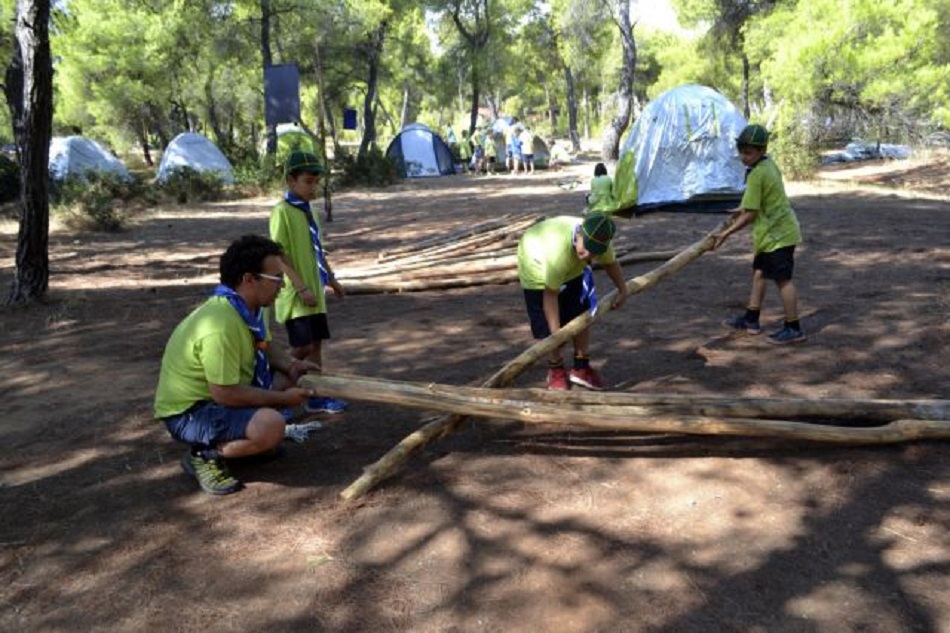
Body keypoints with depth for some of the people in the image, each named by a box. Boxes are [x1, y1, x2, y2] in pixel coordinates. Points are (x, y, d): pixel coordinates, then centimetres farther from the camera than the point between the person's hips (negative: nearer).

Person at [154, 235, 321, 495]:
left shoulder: (250, 306, -2)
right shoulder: (221, 325, -31)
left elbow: (262, 350, 15)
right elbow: (225, 394, -29)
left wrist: (290, 365, -5)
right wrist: (283, 398, -19)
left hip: (223, 392, 10)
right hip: (189, 410, -10)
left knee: (289, 376, 7)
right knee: (271, 425, -30)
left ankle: (243, 437, 13)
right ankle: (204, 454, -7)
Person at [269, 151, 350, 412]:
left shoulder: (307, 211, 12)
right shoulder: (282, 212, -14)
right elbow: (280, 255, -18)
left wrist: (331, 278, 21)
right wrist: (301, 288, -21)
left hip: (314, 290, 8)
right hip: (295, 293, -8)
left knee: (316, 343, 10)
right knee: (303, 347, -9)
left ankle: (316, 396, 18)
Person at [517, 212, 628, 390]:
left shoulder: (598, 241, -27)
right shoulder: (558, 250, -46)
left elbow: (610, 262, -2)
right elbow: (550, 294, -39)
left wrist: (622, 290, 1)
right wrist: (555, 334, -37)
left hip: (572, 268, 6)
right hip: (537, 266, -6)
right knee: (549, 325, -7)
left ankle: (581, 367, 18)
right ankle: (555, 370, 15)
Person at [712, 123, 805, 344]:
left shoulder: (756, 174, -20)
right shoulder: (769, 164, 8)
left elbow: (751, 214, -20)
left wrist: (726, 233, -15)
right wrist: (743, 209, 25)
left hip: (777, 233, -10)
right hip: (775, 230, 10)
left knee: (782, 279, -5)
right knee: (759, 272, 16)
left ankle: (794, 329, 1)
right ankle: (751, 320, 25)